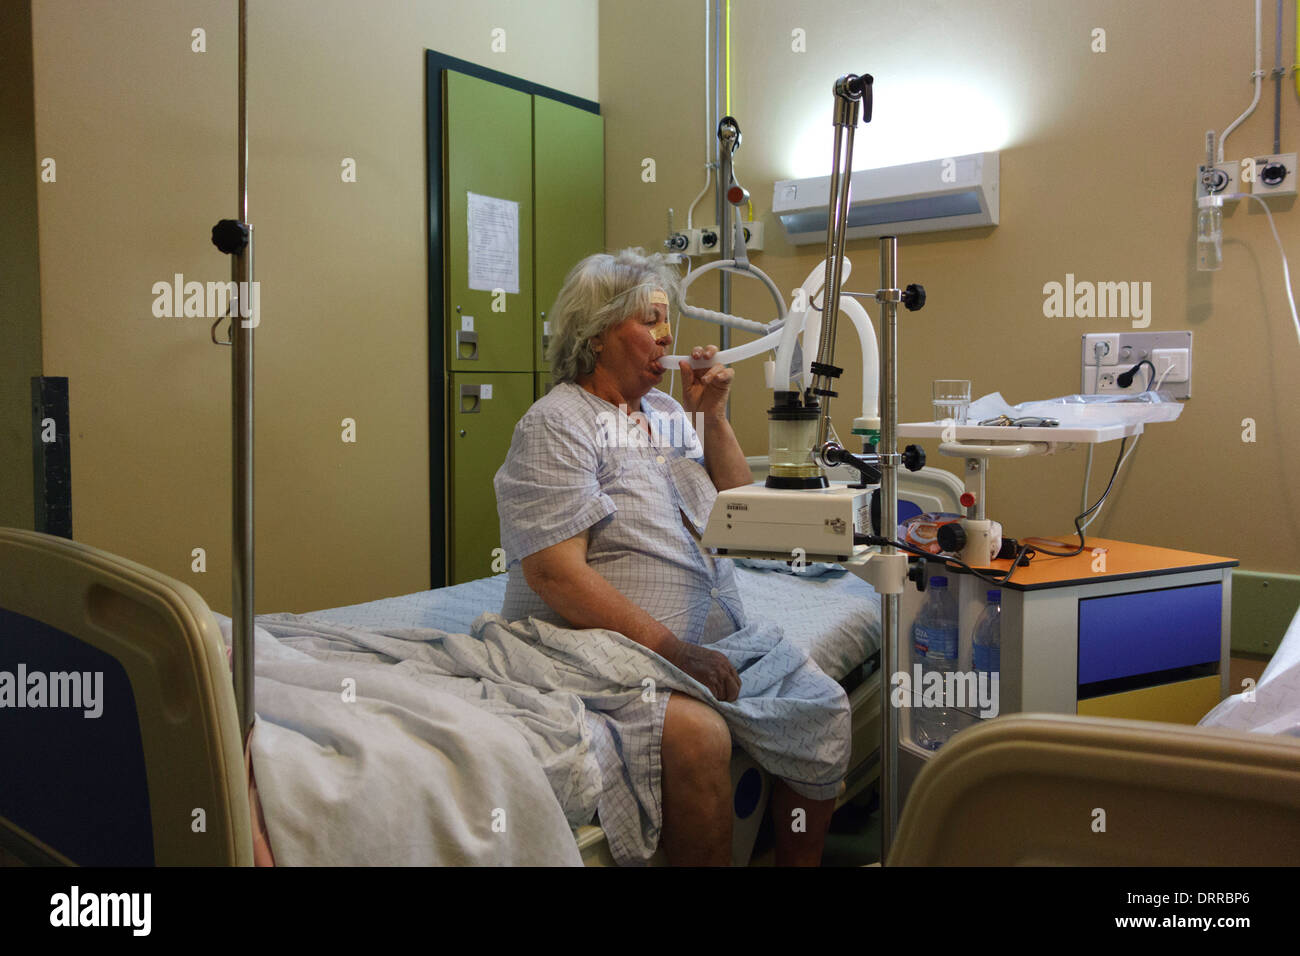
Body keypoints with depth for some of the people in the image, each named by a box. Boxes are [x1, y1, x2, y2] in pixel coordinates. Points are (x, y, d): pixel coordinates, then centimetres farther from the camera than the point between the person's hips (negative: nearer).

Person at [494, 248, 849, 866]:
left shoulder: (669, 414, 17)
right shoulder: (555, 425, -7)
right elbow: (553, 571, -17)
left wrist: (713, 416, 6)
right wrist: (672, 649, -23)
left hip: (716, 633, 8)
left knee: (824, 709, -6)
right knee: (697, 732, -32)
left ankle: (799, 861, 12)